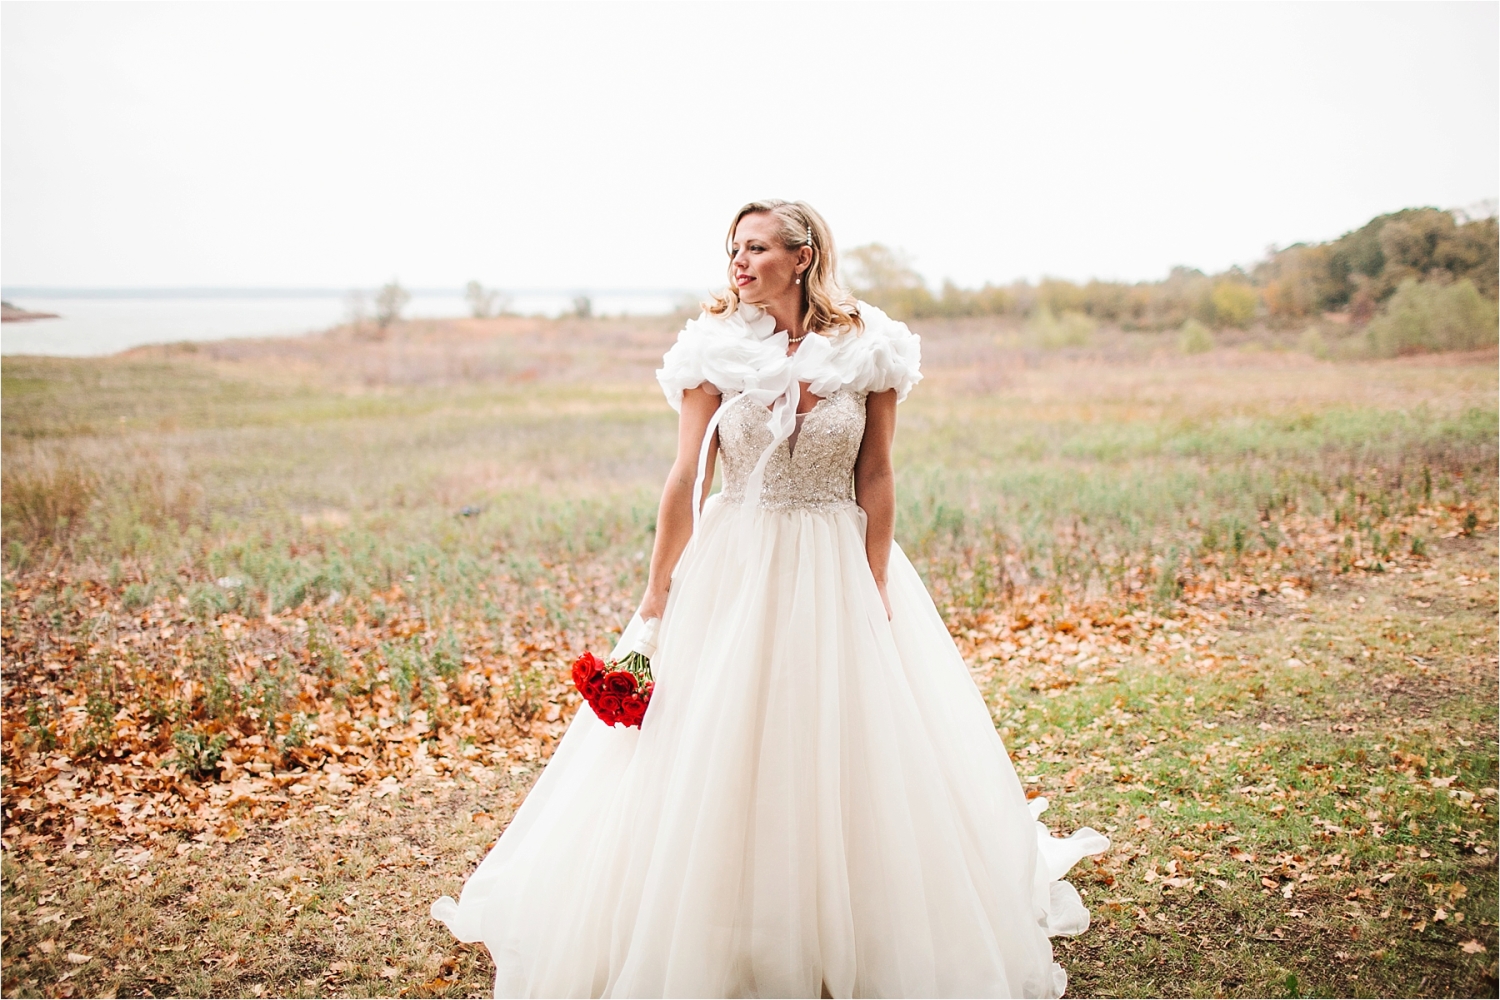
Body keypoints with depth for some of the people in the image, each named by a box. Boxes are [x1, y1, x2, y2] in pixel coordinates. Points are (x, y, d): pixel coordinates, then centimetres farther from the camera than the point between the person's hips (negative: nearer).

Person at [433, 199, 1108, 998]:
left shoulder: (869, 349, -4)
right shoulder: (718, 347, -4)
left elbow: (876, 477, -1)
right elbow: (686, 477, -4)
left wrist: (874, 589, -5)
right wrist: (657, 594, -5)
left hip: (835, 569, 0)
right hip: (735, 566, 0)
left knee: (848, 754, 8)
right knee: (713, 755, 6)